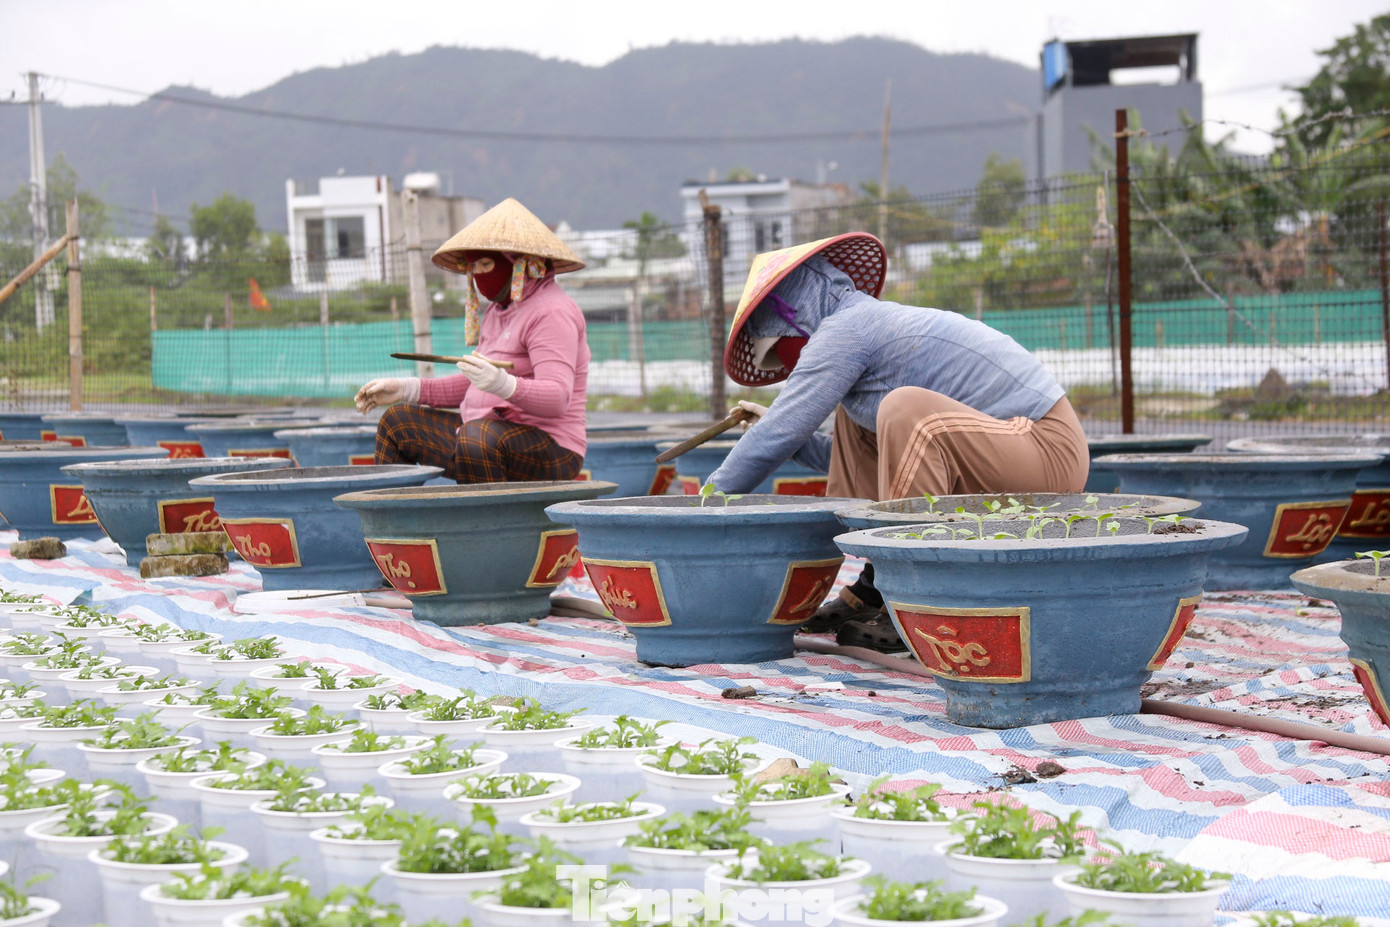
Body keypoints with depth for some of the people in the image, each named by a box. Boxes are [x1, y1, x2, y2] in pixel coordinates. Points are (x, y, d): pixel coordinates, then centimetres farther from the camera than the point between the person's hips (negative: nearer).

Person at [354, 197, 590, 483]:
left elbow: (558, 398, -25)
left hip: (548, 454, -10)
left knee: (479, 435, -40)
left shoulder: (551, 312, -13)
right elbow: (474, 387, 24)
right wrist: (407, 389, 16)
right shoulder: (499, 309, 17)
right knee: (397, 423, 17)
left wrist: (504, 385, -43)